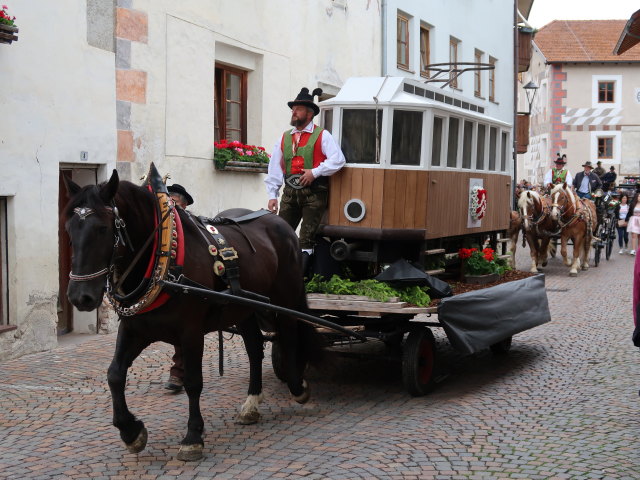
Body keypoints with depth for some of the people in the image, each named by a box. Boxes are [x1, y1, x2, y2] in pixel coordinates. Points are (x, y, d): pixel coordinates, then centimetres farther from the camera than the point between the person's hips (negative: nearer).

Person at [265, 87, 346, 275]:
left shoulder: (322, 136, 0)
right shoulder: (284, 138, 14)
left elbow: (338, 159, -13)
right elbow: (275, 168, 12)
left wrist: (315, 172, -17)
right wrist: (272, 195, 5)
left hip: (313, 193, -5)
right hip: (290, 193, 5)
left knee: (307, 239, -3)